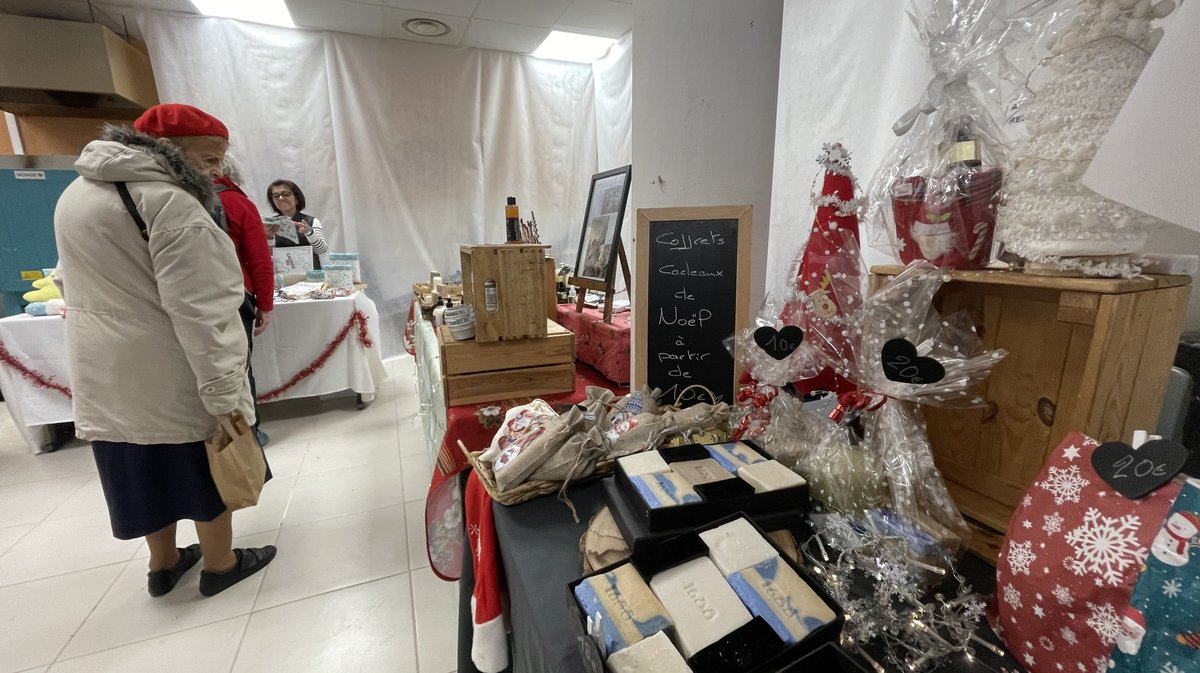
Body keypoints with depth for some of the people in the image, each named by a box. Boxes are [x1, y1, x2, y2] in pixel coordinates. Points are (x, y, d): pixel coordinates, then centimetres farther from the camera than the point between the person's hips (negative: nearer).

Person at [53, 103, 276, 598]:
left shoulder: (78, 191, 11)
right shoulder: (171, 204, -20)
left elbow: (77, 283, 18)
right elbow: (200, 316, -26)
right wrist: (224, 396, -23)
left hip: (106, 371, 9)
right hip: (171, 376, -8)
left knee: (149, 465, 21)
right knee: (209, 470, 10)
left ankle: (163, 565, 38)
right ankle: (219, 565, 28)